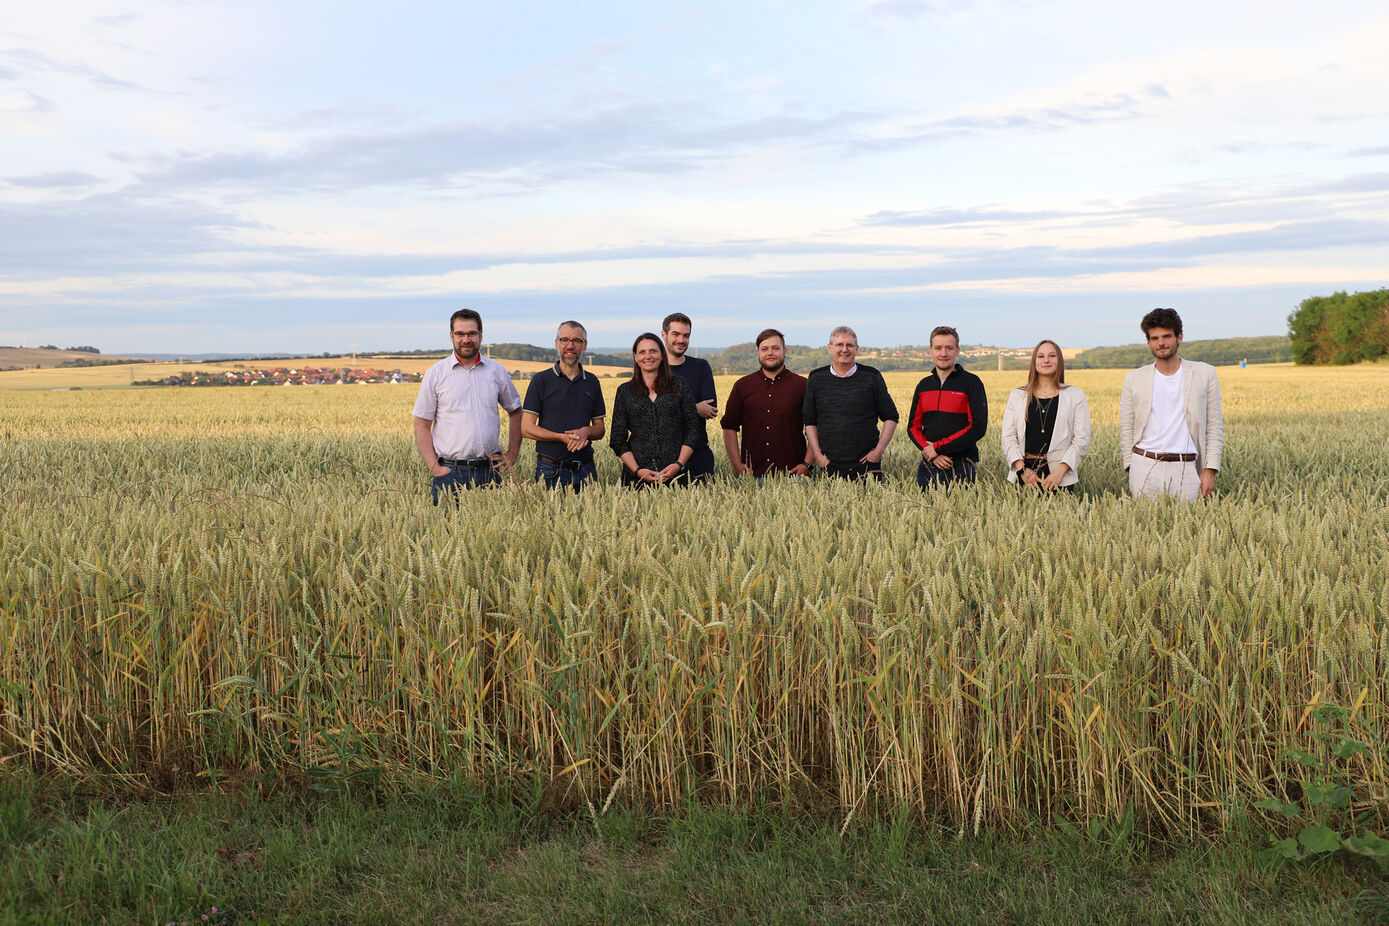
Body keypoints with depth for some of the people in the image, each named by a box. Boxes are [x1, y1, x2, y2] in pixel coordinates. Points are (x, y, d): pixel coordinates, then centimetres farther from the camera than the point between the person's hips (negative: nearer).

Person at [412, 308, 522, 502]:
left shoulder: (497, 371, 9)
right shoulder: (434, 374, 3)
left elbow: (516, 412, 20)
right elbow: (422, 426, 2)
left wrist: (512, 454, 11)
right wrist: (434, 467, -7)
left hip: (490, 471, 2)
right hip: (450, 471, -2)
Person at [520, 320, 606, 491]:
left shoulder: (592, 382, 11)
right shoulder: (541, 380, 0)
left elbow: (600, 428, 13)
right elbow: (526, 428, -5)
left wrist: (587, 431, -10)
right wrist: (563, 437, -17)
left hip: (586, 469, 3)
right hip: (551, 470, -3)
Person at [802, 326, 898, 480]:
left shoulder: (871, 376, 4)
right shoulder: (816, 379, 7)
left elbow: (891, 417, 8)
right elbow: (809, 421, 11)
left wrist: (879, 450, -2)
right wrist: (817, 454, 0)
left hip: (867, 463, -1)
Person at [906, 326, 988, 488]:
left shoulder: (971, 383, -3)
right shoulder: (924, 385, 12)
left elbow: (978, 427, -11)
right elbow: (913, 426, 12)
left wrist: (938, 448, -13)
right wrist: (930, 451, -8)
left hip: (960, 468, -4)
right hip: (927, 467, 4)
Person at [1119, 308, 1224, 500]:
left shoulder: (1205, 374, 7)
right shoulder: (1134, 379, 8)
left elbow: (1215, 427, 7)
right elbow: (1126, 430, 10)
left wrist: (1210, 470, -1)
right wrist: (1131, 468, 3)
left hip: (1185, 470, 0)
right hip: (1145, 468, 0)